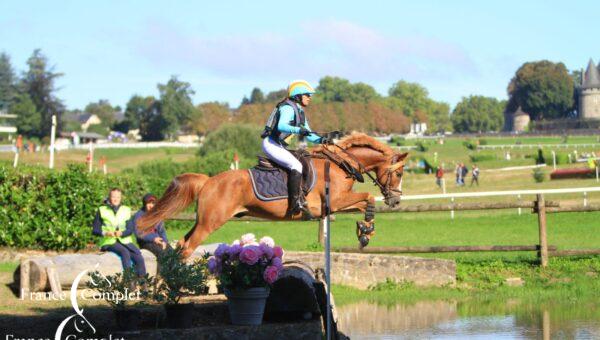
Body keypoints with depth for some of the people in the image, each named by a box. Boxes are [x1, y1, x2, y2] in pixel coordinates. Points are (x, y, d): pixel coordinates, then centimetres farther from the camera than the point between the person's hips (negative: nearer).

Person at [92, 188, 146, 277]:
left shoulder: (126, 210, 15)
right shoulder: (102, 210, 7)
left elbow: (130, 230, 7)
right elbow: (95, 230, 3)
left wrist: (121, 233, -15)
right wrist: (105, 233, -17)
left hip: (124, 239, 3)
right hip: (109, 242, -3)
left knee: (138, 254, -25)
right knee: (125, 252, -33)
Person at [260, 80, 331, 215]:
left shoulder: (300, 112, 18)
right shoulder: (288, 108, -12)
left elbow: (308, 134, 20)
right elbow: (281, 126, -30)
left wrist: (321, 140, 2)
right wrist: (298, 130, -43)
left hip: (278, 146, 11)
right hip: (271, 144, -11)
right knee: (296, 166, -22)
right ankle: (295, 203, -26)